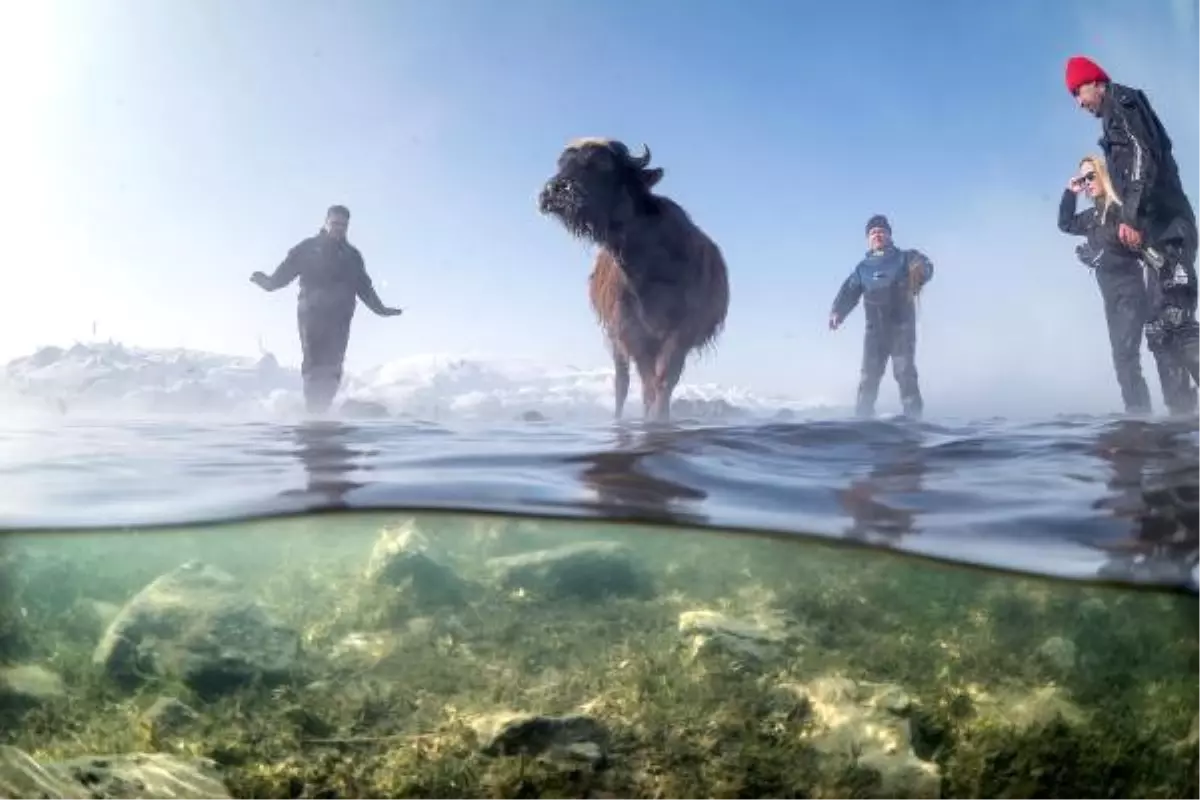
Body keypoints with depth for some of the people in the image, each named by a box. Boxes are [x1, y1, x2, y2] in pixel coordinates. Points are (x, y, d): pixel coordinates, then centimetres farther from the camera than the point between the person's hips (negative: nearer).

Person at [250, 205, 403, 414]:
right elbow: (286, 270, 1)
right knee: (313, 363, -9)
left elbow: (364, 287, 21)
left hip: (339, 317, 2)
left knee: (332, 366, -7)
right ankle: (313, 410, -8)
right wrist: (269, 282, -17)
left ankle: (321, 410, -6)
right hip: (311, 313, -2)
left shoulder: (352, 255, 18)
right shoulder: (308, 248, 9)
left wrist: (380, 308, 16)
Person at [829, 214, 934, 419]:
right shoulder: (862, 268, 17)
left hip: (902, 326, -3)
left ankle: (913, 420, -9)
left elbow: (925, 267, -8)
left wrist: (920, 270, -34)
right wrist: (837, 312, -14)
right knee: (869, 376, -2)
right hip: (875, 329, 3)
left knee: (905, 374, -9)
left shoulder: (905, 258, 10)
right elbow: (849, 293, 6)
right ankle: (862, 419, 1)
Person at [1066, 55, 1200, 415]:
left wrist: (1130, 216, -22)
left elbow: (1144, 157, -14)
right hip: (1160, 231, 10)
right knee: (1160, 330, 6)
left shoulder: (1121, 102, 2)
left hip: (1165, 228, -10)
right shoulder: (1116, 121, 28)